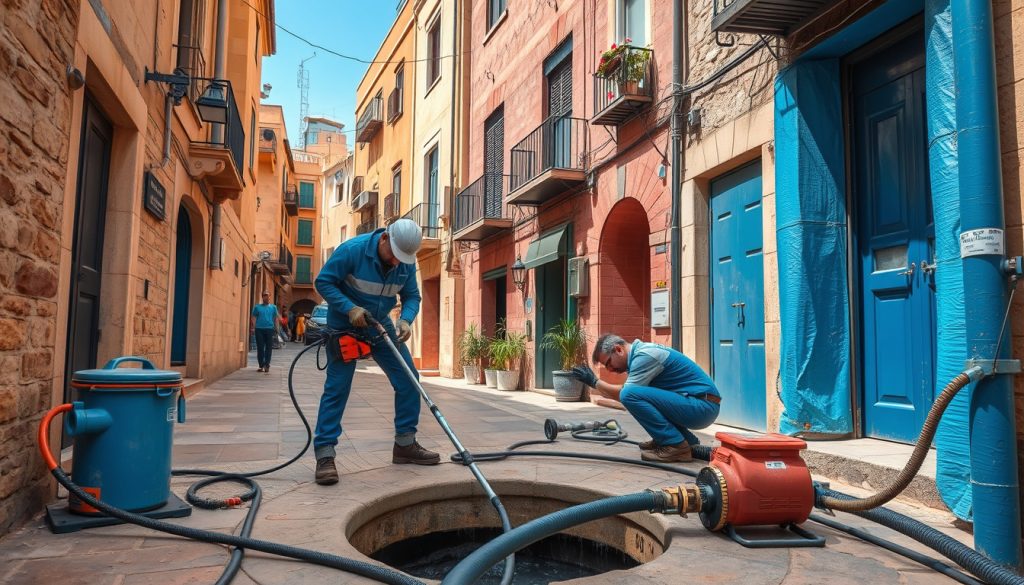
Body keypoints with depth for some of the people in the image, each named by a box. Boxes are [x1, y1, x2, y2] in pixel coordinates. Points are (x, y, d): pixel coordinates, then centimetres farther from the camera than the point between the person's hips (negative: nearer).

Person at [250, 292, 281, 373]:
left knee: (269, 348, -1)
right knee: (260, 348, 1)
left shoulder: (273, 307, 11)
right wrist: (252, 328, -5)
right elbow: (254, 318, 6)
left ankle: (267, 365, 4)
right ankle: (261, 365, 8)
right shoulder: (257, 307, 9)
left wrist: (276, 329, 4)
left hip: (269, 329, 0)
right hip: (259, 329, 0)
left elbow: (276, 318, 11)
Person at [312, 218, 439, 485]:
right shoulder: (352, 250, -24)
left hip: (380, 325, 5)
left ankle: (405, 444, 13)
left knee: (408, 379, 1)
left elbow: (412, 296, -1)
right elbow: (323, 282, -18)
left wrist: (406, 319, -22)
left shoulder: (406, 263, -10)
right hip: (345, 325, -5)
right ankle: (324, 455, -2)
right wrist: (350, 308, -29)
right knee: (337, 387, -9)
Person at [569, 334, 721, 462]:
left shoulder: (644, 355, -15)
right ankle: (686, 440, 16)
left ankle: (675, 446, -12)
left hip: (702, 406, -10)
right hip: (697, 405, 10)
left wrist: (594, 382, -4)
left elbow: (625, 394, -14)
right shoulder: (641, 351, 15)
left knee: (630, 394, -20)